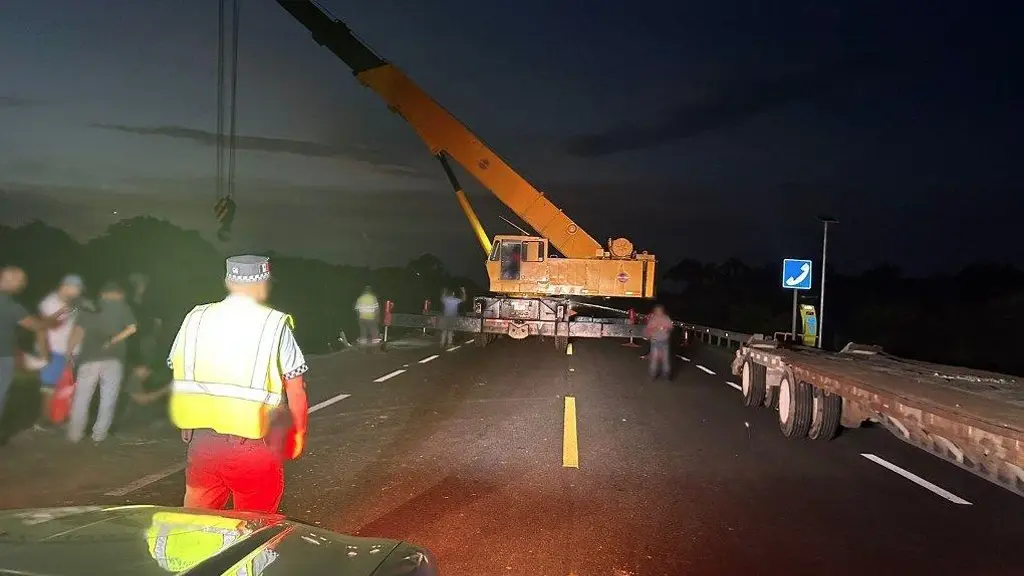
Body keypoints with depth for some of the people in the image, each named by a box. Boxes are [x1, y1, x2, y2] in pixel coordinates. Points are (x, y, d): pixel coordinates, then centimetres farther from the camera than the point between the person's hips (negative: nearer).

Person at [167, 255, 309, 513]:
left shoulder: (195, 319, 4)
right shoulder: (275, 325, -7)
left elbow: (180, 381, 10)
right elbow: (296, 392, -5)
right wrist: (299, 433, 10)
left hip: (201, 440, 4)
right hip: (253, 446, -3)